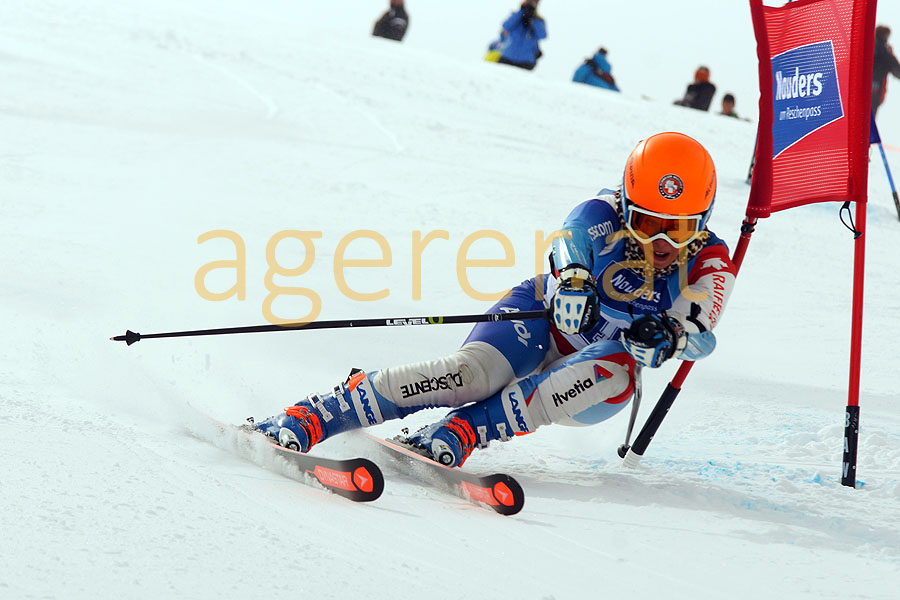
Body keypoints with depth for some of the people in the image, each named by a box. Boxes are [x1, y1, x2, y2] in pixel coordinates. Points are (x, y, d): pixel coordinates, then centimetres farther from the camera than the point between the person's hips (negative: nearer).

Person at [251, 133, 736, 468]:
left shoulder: (710, 266, -11)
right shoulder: (602, 216, -15)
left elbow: (698, 332, -25)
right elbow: (568, 250, -34)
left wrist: (666, 336, -48)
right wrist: (572, 286, -57)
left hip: (589, 373, 2)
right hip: (544, 320, -1)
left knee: (617, 372, -35)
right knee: (474, 372, -32)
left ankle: (460, 434, -41)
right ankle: (308, 419, -34)